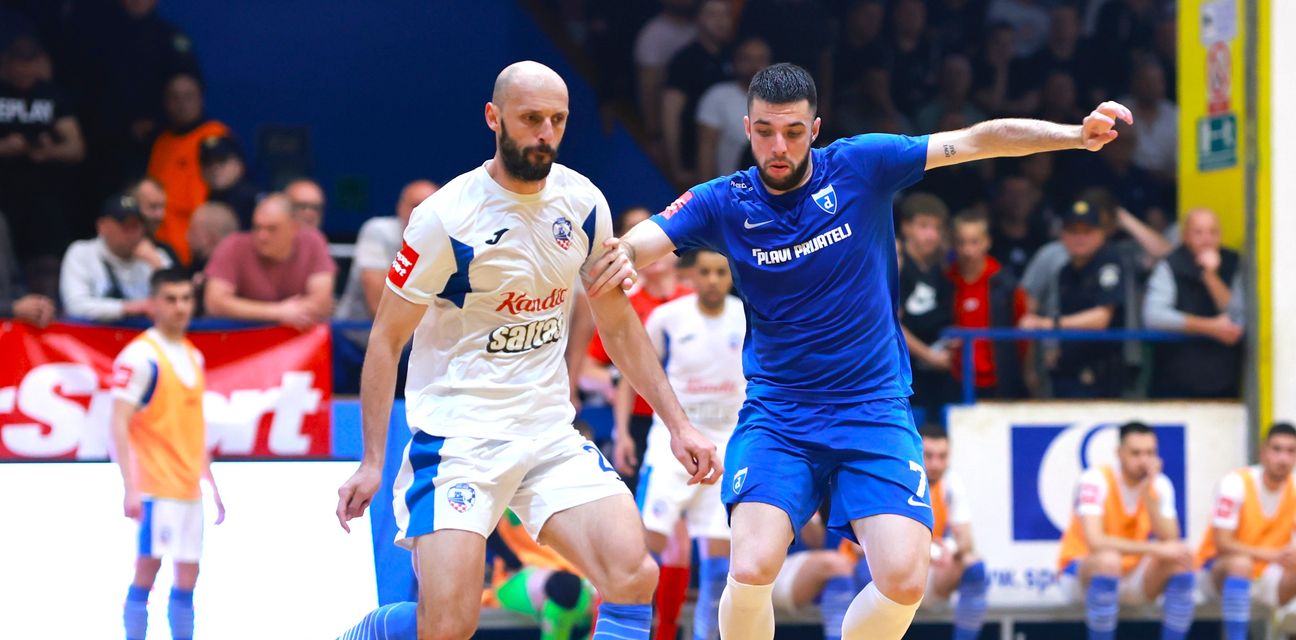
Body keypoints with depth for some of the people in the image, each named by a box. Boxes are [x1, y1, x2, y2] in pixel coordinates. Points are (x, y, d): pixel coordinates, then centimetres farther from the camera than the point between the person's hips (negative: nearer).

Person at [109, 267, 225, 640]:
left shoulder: (193, 357, 16)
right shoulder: (140, 356, -9)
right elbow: (119, 424, -14)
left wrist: (211, 484, 21)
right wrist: (130, 488, -22)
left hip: (189, 484, 8)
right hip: (155, 484, -8)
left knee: (187, 578, 8)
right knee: (147, 569, -9)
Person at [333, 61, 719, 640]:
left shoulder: (582, 203, 4)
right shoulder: (447, 218, -12)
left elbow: (617, 324, 16)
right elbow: (387, 340, -4)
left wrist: (676, 424, 10)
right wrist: (372, 461, -9)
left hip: (550, 433, 5)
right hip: (459, 434, -5)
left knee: (634, 577, -15)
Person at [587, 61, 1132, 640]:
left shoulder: (861, 166, -3)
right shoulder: (722, 202, -2)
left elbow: (981, 140, -6)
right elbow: (644, 240, -15)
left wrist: (1076, 134, -19)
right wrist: (620, 254, -39)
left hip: (874, 410, 0)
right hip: (775, 414, 0)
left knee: (904, 580, -15)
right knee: (750, 571, -22)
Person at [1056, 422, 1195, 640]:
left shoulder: (1159, 485, -2)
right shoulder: (1095, 480, -18)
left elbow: (1170, 541, -14)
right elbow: (1095, 541, -32)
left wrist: (1147, 495, -24)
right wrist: (1155, 549, -33)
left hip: (1132, 575, 5)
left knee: (1181, 563, -20)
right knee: (1108, 559, -38)